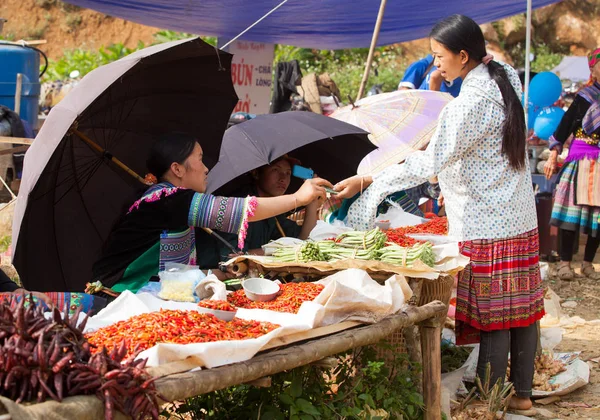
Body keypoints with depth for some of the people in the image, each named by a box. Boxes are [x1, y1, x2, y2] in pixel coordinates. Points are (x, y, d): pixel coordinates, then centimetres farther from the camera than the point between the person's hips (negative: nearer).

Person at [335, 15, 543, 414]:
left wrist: (366, 182, -21)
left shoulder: (470, 104, -20)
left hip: (486, 228, -9)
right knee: (522, 307, 12)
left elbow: (429, 164, -23)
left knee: (492, 315, 0)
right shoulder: (507, 85, 6)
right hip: (522, 221, 9)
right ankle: (522, 392, 22)